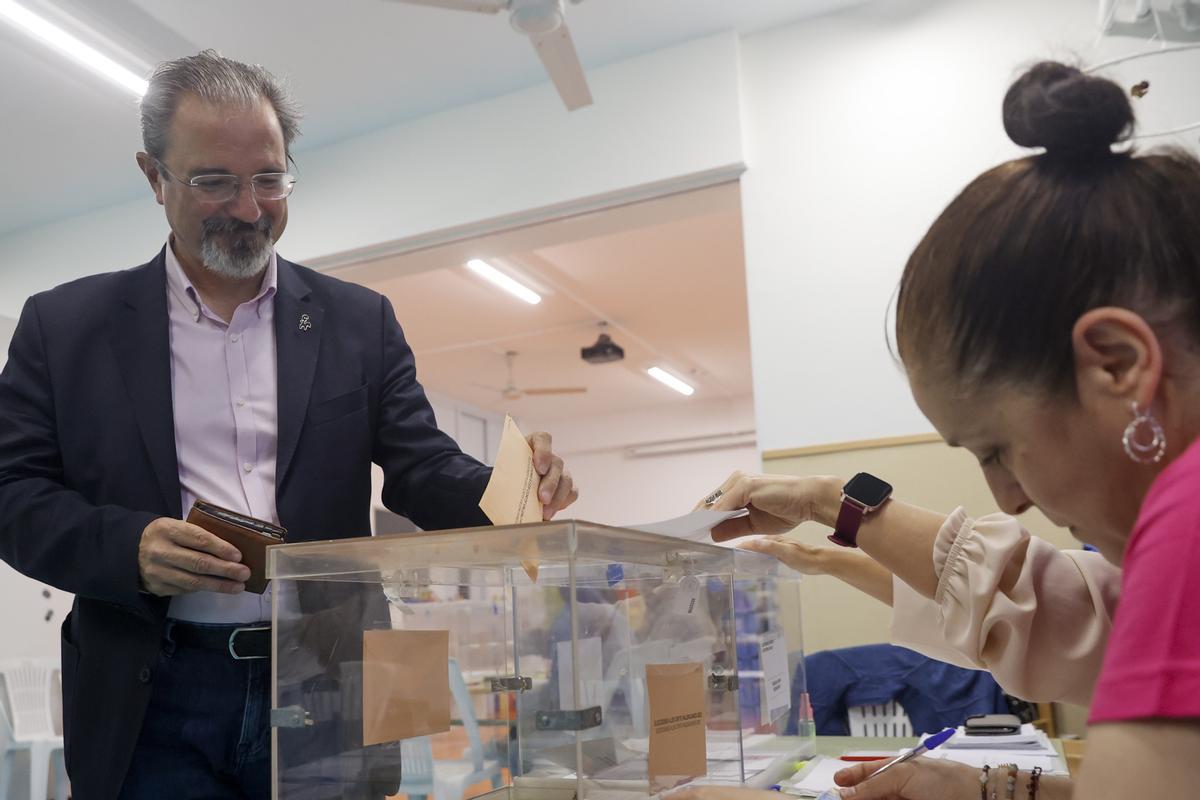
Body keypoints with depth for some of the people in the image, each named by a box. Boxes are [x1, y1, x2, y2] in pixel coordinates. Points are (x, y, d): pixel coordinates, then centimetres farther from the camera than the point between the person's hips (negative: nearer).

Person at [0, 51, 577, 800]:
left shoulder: (360, 321, 7)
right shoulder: (65, 324, 6)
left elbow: (419, 467, 2)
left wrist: (506, 490, -20)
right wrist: (130, 548, -17)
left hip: (327, 691, 1)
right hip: (153, 704, 0)